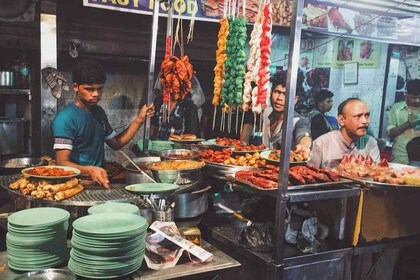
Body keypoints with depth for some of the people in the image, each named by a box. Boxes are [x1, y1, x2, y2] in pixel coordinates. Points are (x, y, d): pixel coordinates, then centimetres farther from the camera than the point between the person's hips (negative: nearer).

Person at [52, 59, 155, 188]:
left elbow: (115, 143, 21)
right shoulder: (65, 119, -13)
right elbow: (62, 163, -17)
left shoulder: (98, 112, 13)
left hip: (99, 178, 7)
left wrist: (139, 120, 12)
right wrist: (90, 171, -35)